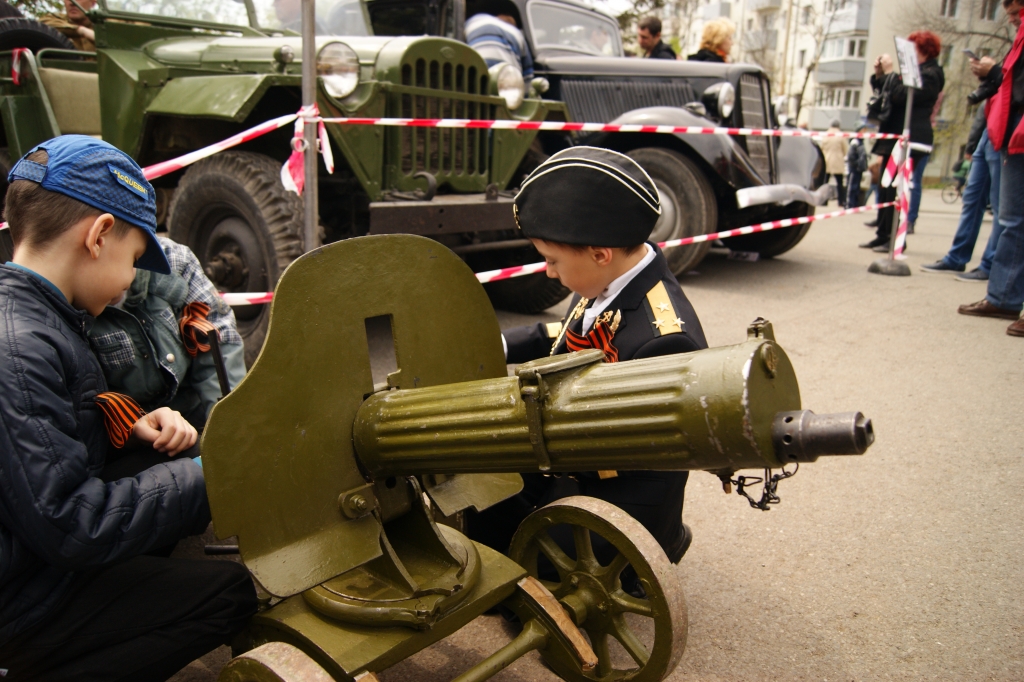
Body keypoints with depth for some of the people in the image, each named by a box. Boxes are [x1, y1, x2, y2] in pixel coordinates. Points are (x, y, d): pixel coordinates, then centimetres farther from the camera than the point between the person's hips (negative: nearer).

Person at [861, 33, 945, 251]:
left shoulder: (930, 75, -10)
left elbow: (901, 95, -23)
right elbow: (884, 90, 21)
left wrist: (890, 73, -14)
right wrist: (879, 74, 6)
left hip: (910, 140, -10)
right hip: (894, 137, 10)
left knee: (895, 188, -11)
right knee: (886, 188, 10)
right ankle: (882, 235, 15)